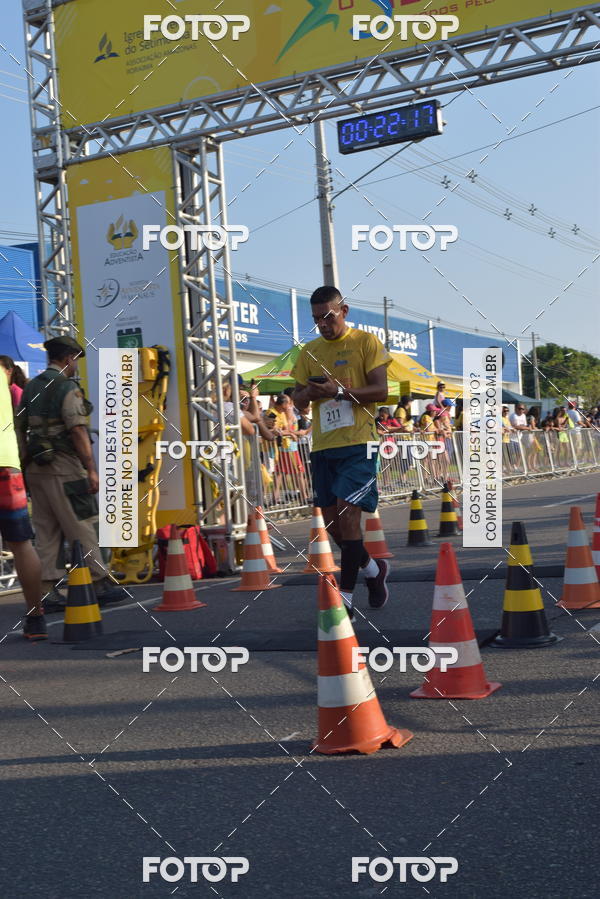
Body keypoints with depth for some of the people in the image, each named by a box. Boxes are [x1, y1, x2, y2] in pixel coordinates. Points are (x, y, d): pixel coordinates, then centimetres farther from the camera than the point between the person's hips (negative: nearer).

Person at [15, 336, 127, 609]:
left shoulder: (30, 388, 15)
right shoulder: (67, 388, -8)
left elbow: (20, 429, 14)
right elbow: (78, 431, -16)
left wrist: (26, 465, 17)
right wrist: (91, 469, -16)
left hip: (35, 468, 7)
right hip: (63, 466, -7)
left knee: (46, 532, 8)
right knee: (82, 528, -2)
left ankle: (48, 591, 6)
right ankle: (100, 585, 2)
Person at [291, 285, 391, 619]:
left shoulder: (366, 342, 0)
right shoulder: (309, 351, 15)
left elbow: (381, 391, -7)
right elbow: (297, 399, 16)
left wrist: (339, 391, -18)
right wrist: (309, 392, -7)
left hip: (358, 443, -6)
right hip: (322, 445, 6)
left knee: (346, 514, -14)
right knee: (331, 523, 7)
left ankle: (345, 598, -4)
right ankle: (373, 569, 32)